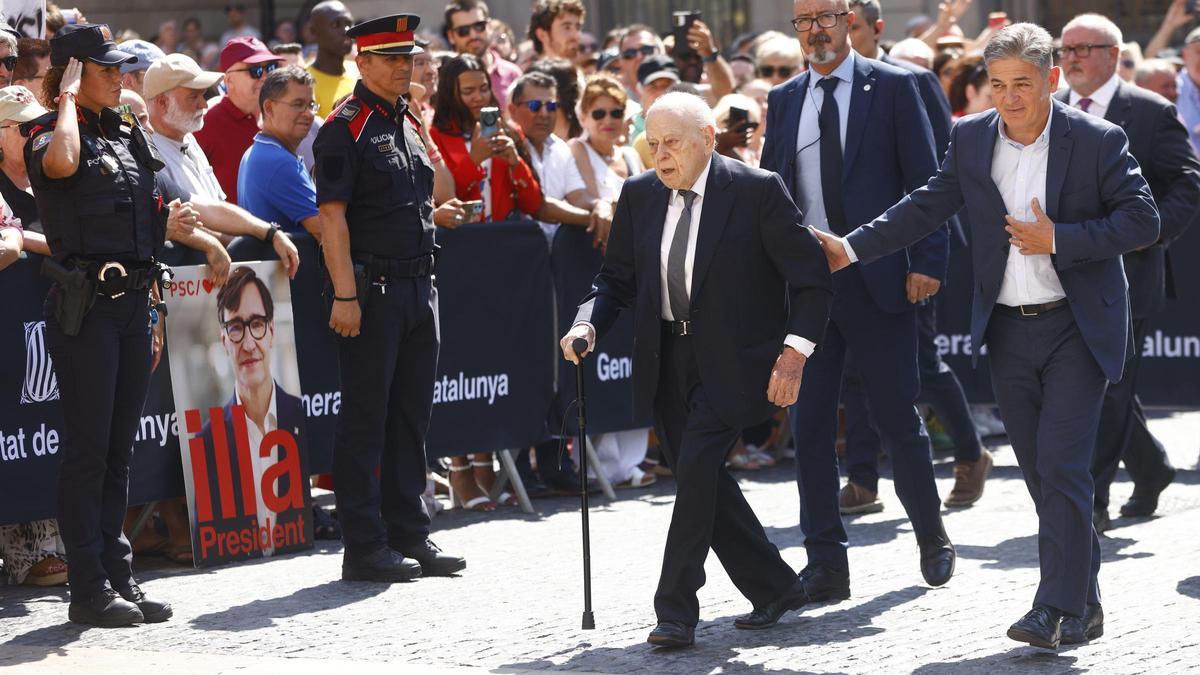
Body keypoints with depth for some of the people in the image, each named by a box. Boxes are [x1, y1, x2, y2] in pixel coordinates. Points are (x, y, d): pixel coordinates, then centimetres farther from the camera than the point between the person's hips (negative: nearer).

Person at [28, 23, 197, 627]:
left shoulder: (127, 135, 16)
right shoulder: (49, 133, -7)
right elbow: (62, 162, -32)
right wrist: (69, 97, -18)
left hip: (133, 304, 7)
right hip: (85, 305, -7)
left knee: (120, 449, 11)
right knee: (87, 448, -4)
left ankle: (119, 577, 16)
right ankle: (88, 589, -1)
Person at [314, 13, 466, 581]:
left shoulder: (408, 124, 16)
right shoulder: (345, 128, -8)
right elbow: (332, 215, -14)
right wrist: (345, 295, -20)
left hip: (419, 285, 8)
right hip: (371, 288, -8)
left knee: (411, 415, 12)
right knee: (366, 417, -3)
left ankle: (409, 534, 19)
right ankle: (364, 547, 1)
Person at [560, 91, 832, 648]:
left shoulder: (757, 191, -10)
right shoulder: (639, 196, 5)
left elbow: (809, 278, -8)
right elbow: (616, 278, 13)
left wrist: (794, 352, -18)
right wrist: (589, 323, -7)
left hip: (732, 357, -6)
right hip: (667, 359, 6)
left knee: (696, 466, -17)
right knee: (702, 480, 8)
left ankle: (677, 611, -12)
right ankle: (774, 589, 25)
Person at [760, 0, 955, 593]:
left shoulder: (893, 87, 0)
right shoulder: (783, 101, 12)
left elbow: (926, 180, -2)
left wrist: (927, 261, -10)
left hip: (876, 276, -4)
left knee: (897, 415, 3)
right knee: (808, 421, 2)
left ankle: (931, 537, 23)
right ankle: (825, 562, 7)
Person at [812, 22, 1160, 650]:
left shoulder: (1098, 140, -8)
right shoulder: (971, 138, 4)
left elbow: (1142, 220, -9)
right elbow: (926, 207, 8)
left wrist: (1059, 240, -19)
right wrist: (852, 248, -1)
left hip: (1078, 327, -5)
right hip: (1008, 332, 5)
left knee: (1062, 467, -12)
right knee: (1042, 474, 8)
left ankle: (1057, 609, -12)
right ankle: (1083, 604, 17)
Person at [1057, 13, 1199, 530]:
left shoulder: (1152, 113, -3)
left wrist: (1151, 231, -17)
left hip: (1125, 270, -5)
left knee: (1109, 388, -7)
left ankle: (1092, 501, -4)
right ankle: (1151, 469, 32)